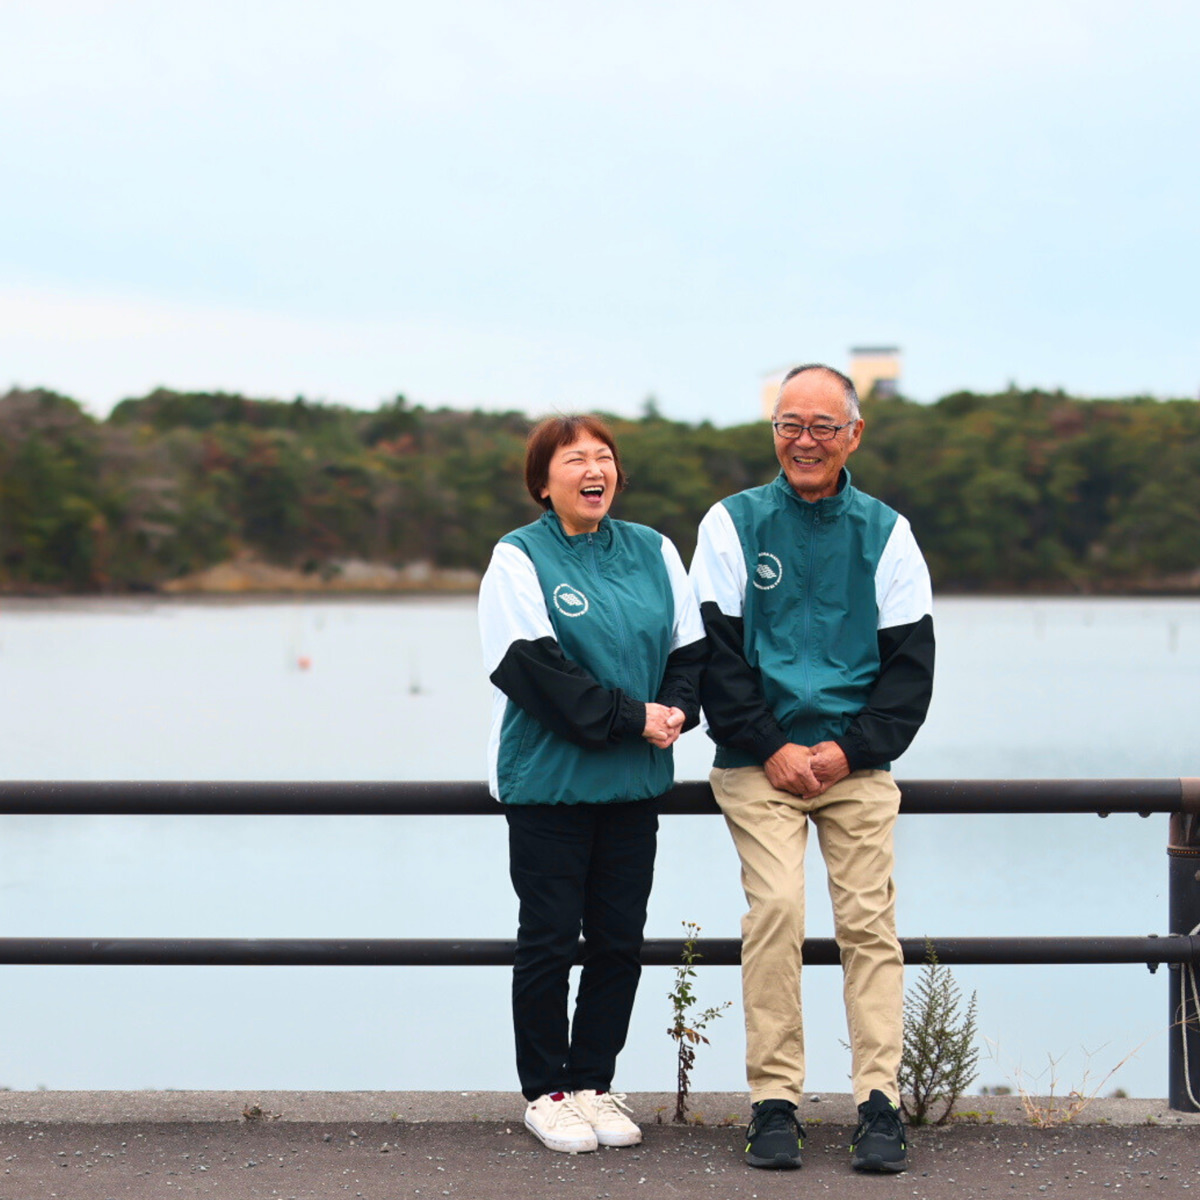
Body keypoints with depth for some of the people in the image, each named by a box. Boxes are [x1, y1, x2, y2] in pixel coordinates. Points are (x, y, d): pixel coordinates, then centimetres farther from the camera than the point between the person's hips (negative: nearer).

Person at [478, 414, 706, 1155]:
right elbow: (536, 664, -15)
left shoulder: (653, 553, 11)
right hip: (548, 780, -5)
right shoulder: (520, 558, -5)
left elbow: (690, 648, 11)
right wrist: (631, 716, -17)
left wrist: (676, 711, -9)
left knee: (620, 940, 9)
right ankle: (547, 1092, 14)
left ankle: (594, 1082, 21)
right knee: (550, 940, 2)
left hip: (635, 783, 5)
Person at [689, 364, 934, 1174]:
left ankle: (880, 1106, -1)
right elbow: (715, 652, 1)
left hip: (860, 765, 1)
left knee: (870, 922, -5)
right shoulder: (733, 524, 4)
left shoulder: (885, 532, 8)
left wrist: (852, 750, -7)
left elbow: (912, 661, 6)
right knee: (775, 911, -14)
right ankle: (774, 1102, -7)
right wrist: (771, 749, -8)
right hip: (760, 765, -1)